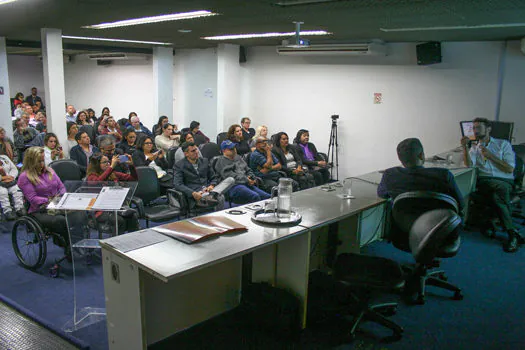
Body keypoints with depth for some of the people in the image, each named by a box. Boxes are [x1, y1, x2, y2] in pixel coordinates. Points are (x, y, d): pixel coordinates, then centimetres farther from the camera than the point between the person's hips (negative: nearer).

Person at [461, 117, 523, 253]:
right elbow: (469, 165, 1)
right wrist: (465, 147, -10)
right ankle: (513, 233, -29)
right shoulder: (474, 148, 23)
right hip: (483, 181, 1)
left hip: (505, 181, -1)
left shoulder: (503, 144, 16)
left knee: (496, 197, -38)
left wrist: (490, 156, -1)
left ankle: (511, 235, -26)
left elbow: (510, 169, 4)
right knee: (501, 188, -36)